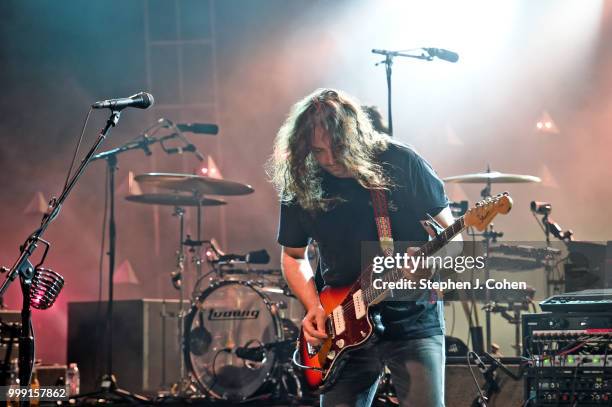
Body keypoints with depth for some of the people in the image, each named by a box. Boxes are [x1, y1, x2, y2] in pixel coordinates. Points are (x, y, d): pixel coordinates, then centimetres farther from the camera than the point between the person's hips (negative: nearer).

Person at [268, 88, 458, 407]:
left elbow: (448, 228, 0)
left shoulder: (401, 163, -9)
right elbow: (293, 256, 12)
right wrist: (314, 306, -4)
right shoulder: (300, 185, -2)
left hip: (413, 320, -2)